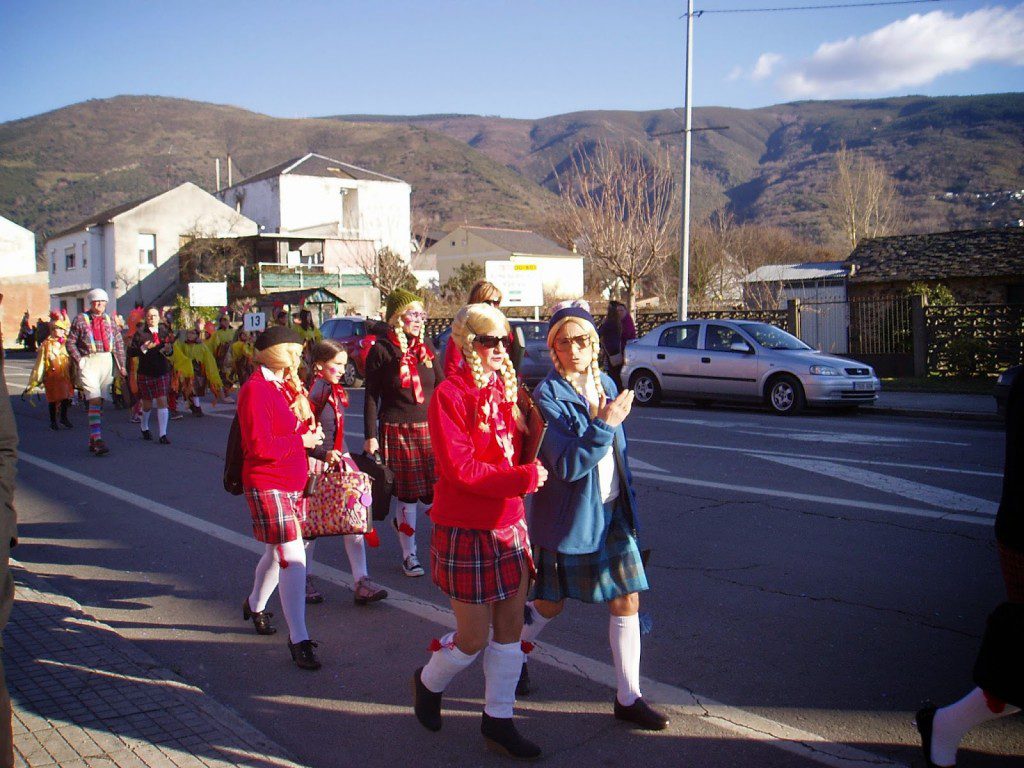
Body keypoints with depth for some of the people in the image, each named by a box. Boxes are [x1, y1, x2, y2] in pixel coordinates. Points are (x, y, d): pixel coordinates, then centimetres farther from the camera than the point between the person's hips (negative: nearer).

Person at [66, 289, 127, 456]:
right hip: (88, 362, -4)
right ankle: (98, 440, -20)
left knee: (100, 401, 8)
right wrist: (79, 361, -10)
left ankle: (93, 440, 17)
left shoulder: (109, 320, 12)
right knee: (95, 400, -15)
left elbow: (119, 343, 15)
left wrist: (121, 364, 8)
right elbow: (70, 343, 0)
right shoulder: (80, 319, 0)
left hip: (107, 362, 5)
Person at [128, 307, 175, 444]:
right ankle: (144, 427, 38)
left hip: (162, 372, 1)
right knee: (147, 404, 10)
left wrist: (168, 349, -11)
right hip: (145, 373, -1)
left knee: (162, 401, -8)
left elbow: (170, 351, 12)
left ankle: (162, 434, -6)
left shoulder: (164, 331, 4)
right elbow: (130, 351, -8)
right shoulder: (140, 333, -5)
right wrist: (144, 348, -21)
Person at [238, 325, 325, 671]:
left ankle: (255, 605, 46)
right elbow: (260, 446, -23)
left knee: (279, 551, 21)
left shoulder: (283, 386, 12)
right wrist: (301, 440, -13)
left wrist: (298, 390, -1)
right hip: (268, 484, -9)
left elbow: (305, 425, 13)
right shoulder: (256, 390, -17)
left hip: (292, 483, 9)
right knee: (293, 557, -13)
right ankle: (298, 639, -8)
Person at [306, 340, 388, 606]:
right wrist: (323, 454, -24)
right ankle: (303, 581, 24)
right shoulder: (311, 393, -15)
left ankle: (361, 583, 1)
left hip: (339, 461, 7)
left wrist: (343, 456, 18)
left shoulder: (338, 392, 10)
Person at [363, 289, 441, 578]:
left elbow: (441, 386, 16)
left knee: (435, 490, -2)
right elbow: (371, 396, -3)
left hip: (430, 429, 4)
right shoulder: (381, 350, -3)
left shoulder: (426, 346, 10)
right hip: (398, 431, -4)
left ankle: (401, 520, 26)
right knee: (407, 494, 3)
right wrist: (371, 436, -7)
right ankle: (409, 555, 18)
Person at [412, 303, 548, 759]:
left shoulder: (505, 388, 7)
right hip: (465, 531, -6)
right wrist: (524, 478, -19)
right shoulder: (450, 396, -14)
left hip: (509, 525, 7)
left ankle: (498, 720, 25)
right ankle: (428, 683, 35)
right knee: (473, 639, 5)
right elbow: (462, 470, -20)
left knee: (510, 629, 10)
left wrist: (535, 462, -5)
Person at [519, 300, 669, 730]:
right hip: (567, 515, -5)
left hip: (611, 514, 5)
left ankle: (628, 698, 16)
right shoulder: (547, 395, -15)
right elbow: (566, 465, -24)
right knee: (549, 605, 11)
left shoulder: (605, 385, 5)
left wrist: (628, 502, 17)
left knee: (627, 601, 3)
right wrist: (603, 425, -33)